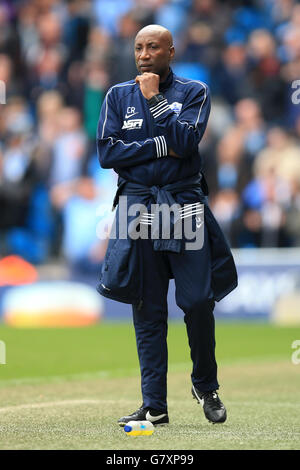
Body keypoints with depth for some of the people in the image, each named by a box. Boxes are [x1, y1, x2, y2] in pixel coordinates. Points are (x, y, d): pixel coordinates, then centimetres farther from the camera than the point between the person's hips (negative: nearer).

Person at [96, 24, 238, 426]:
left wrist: (153, 98, -10)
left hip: (184, 204, -2)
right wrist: (161, 147, -7)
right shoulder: (118, 96, 11)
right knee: (147, 310, 2)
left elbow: (185, 141, -12)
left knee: (198, 302, -7)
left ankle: (205, 385, 17)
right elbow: (107, 152, -1)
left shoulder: (194, 92, 5)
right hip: (137, 208, 2)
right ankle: (154, 405, 6)